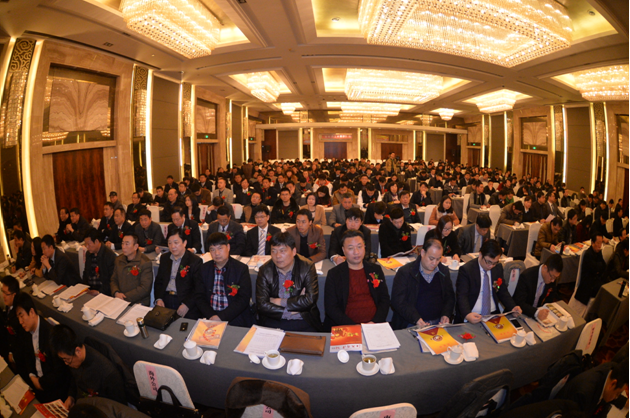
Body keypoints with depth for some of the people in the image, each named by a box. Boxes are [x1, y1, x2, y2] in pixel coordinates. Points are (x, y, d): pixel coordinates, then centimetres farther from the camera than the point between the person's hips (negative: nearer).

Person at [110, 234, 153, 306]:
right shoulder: (119, 259, 12)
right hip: (120, 301, 6)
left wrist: (125, 298, -17)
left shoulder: (145, 263, -9)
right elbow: (114, 280, 16)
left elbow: (145, 288, -13)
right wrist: (116, 293, -5)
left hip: (139, 303, -6)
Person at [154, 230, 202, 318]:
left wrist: (186, 305, -17)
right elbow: (158, 281, 17)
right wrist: (158, 299, 1)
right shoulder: (164, 258, 15)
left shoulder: (195, 261, -4)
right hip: (165, 300, 4)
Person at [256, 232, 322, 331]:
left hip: (304, 322, -1)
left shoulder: (307, 267, -4)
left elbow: (310, 300, -12)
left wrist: (280, 302, -7)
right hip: (273, 322, 2)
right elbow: (261, 305, -7)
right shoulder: (265, 271, 0)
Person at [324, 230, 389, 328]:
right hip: (345, 328, -1)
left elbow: (385, 300, 12)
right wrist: (354, 326, -13)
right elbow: (330, 307, -1)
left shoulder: (376, 270, 14)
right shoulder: (334, 274, 4)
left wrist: (375, 322, -5)